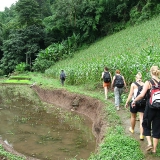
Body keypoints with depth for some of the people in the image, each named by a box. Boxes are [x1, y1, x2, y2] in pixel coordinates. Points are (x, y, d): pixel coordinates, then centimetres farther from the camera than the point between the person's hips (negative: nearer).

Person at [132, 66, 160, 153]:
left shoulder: (148, 82, -11)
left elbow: (141, 95, -20)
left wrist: (134, 101, -6)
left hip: (150, 107, -3)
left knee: (146, 125, 18)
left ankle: (149, 143, 3)